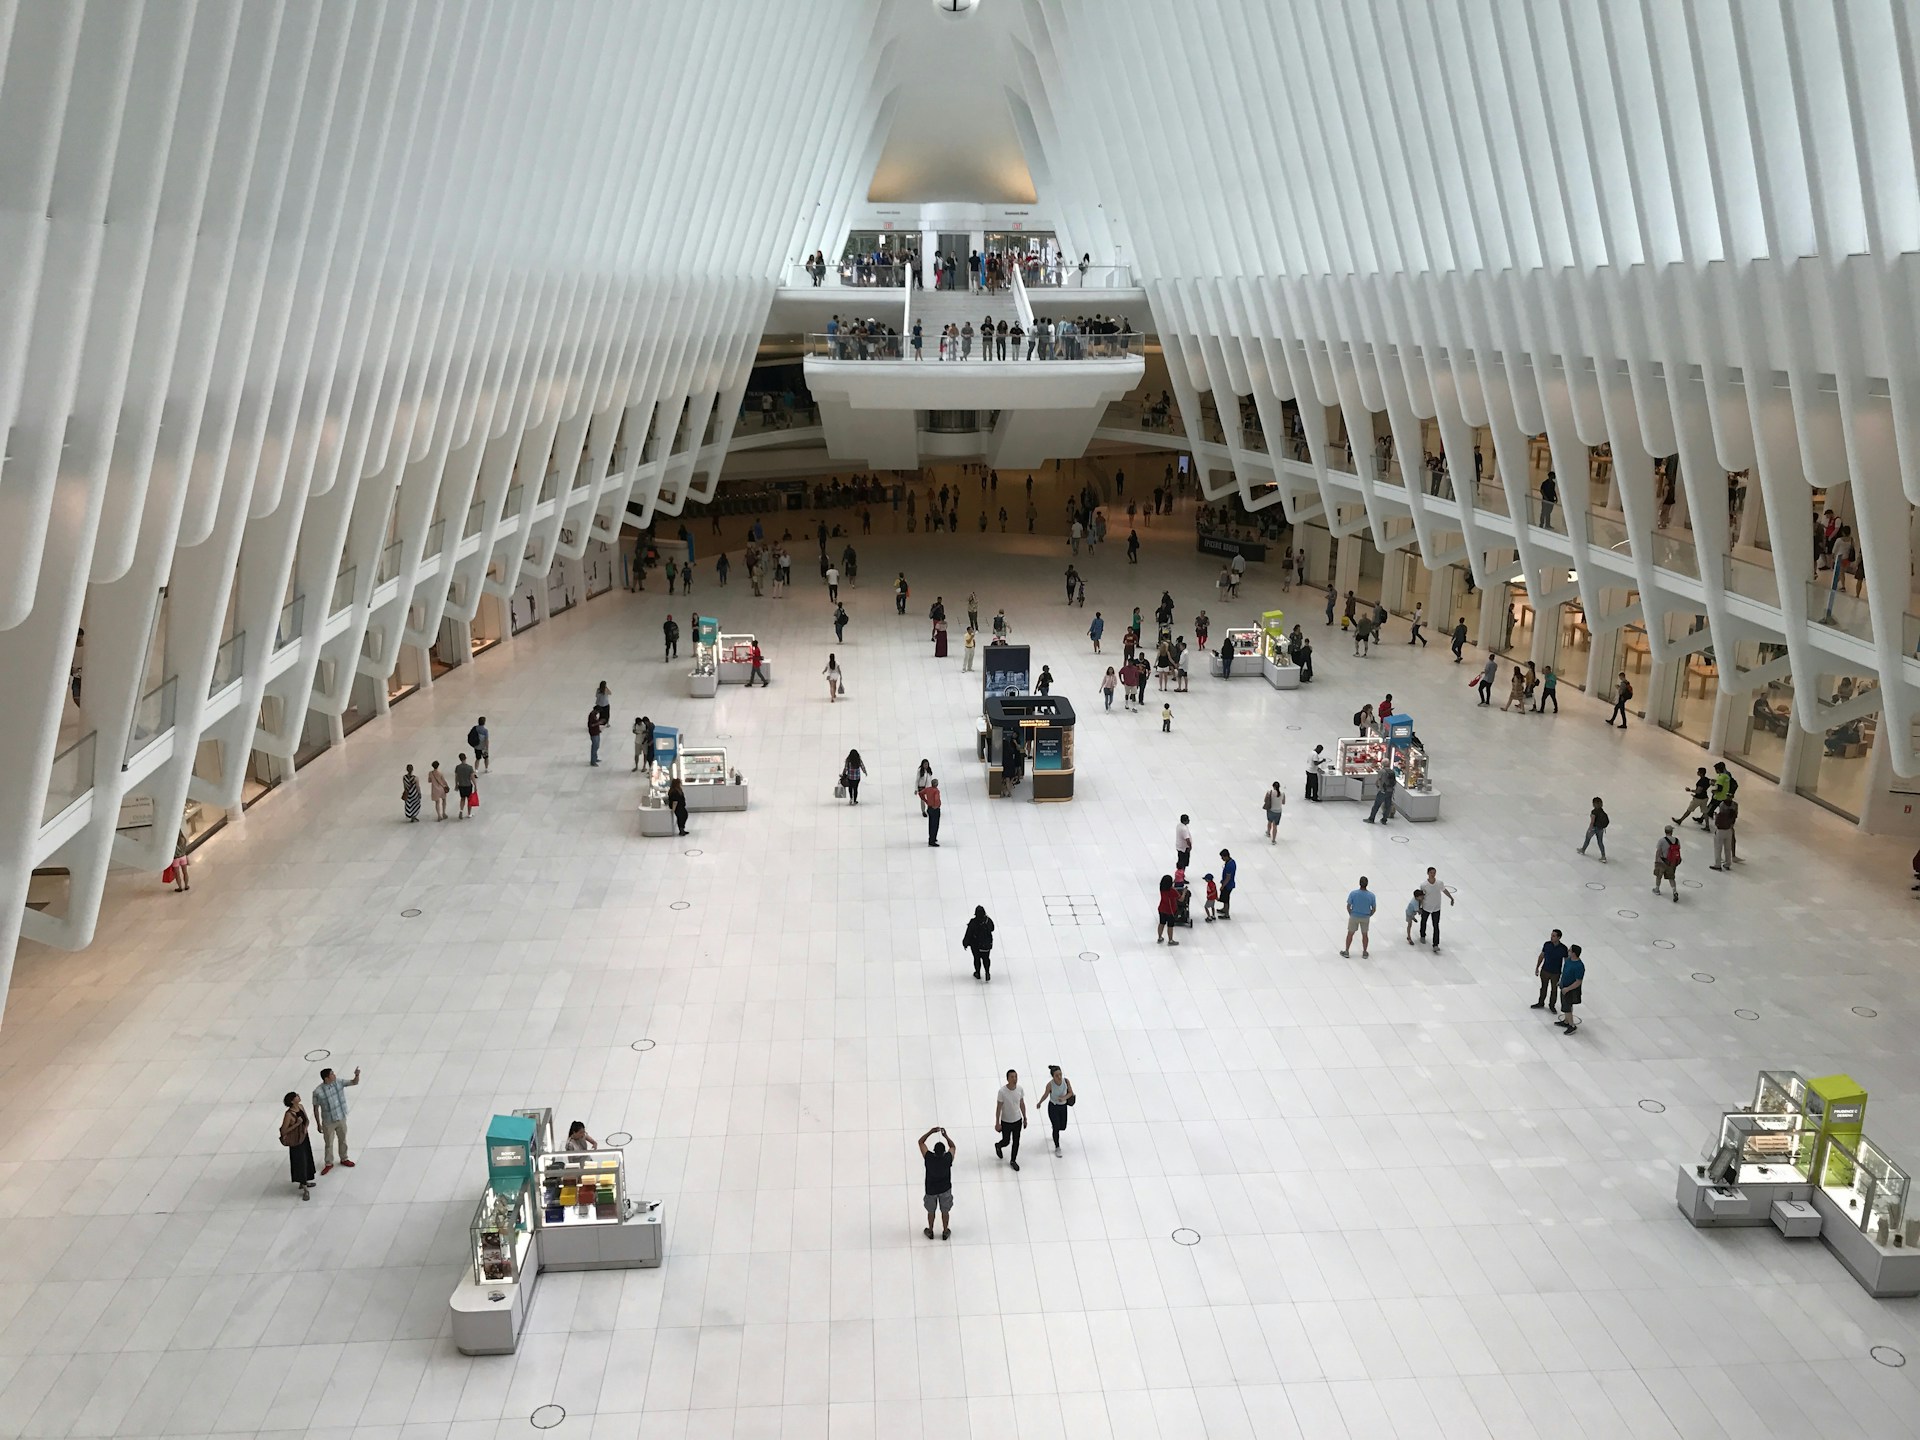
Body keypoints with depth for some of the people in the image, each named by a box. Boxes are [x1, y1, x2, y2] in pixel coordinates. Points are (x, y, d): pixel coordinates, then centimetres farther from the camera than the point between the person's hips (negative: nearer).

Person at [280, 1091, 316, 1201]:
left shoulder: (300, 1107, -3)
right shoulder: (288, 1114, -24)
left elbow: (307, 1120, 10)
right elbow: (284, 1131, -21)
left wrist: (305, 1127, -9)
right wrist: (297, 1124, -28)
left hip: (304, 1137, 8)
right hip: (296, 1140, -7)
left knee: (306, 1160, 20)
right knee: (300, 1162, 0)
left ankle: (304, 1182, 39)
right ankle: (305, 1189, 7)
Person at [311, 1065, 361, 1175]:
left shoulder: (338, 1082, -13)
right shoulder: (318, 1092, -23)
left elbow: (355, 1082, -6)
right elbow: (316, 1109, -12)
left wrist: (357, 1075, -29)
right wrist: (319, 1124, -7)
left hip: (341, 1119, 4)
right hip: (328, 1122, -4)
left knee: (343, 1140, 20)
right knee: (329, 1144, 13)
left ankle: (344, 1159, 41)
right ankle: (329, 1164, 33)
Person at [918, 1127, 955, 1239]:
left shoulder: (929, 1158, -30)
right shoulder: (948, 1159, -29)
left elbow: (921, 1141, -17)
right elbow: (952, 1146, -6)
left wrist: (931, 1132, -20)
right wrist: (946, 1136, -9)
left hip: (931, 1190, 0)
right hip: (945, 1189, 0)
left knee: (931, 1211, 23)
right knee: (945, 1211, 21)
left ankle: (930, 1231, 40)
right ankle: (945, 1232, 37)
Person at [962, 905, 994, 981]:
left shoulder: (973, 923, -26)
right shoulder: (988, 920, -18)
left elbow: (968, 934, -18)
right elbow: (992, 929, 1)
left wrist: (965, 944, -5)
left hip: (975, 944, -2)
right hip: (987, 944, 2)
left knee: (977, 958, 19)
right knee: (986, 958, 19)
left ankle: (978, 974, 34)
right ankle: (987, 973, 8)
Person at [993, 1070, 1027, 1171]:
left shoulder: (1020, 1089, -11)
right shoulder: (1002, 1091, -25)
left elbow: (1022, 1104, 3)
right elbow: (998, 1108, -17)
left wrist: (1025, 1118, 9)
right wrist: (997, 1123, -13)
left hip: (1018, 1120, 4)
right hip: (1006, 1122, -4)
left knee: (1016, 1142, 13)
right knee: (1006, 1142, 13)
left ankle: (1013, 1160, 33)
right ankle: (998, 1146, 47)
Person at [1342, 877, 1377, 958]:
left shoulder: (1353, 893, -21)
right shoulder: (1372, 895, -16)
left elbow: (1348, 906, -12)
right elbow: (1374, 909, -6)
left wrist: (1351, 914, 6)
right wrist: (1369, 916, 11)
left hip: (1354, 917, -1)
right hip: (1366, 918, 1)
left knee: (1350, 934, 16)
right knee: (1365, 934, 19)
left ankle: (1346, 951, 27)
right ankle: (1364, 953, 31)